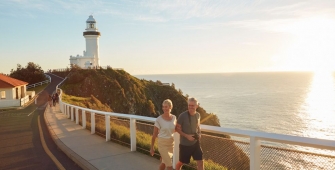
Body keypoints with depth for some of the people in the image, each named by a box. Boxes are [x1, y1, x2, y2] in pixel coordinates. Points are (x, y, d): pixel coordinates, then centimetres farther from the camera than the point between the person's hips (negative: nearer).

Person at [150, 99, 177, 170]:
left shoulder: (174, 118, -2)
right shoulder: (159, 119, -14)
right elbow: (154, 134, -8)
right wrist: (152, 147, -4)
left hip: (171, 143, 5)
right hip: (162, 143, -5)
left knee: (164, 163, 19)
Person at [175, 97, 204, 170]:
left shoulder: (198, 115, -3)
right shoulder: (182, 116, -19)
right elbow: (177, 128, -12)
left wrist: (199, 133, -3)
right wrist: (186, 136, -22)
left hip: (195, 143, 4)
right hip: (185, 144, -4)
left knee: (200, 162, -2)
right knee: (181, 162, 15)